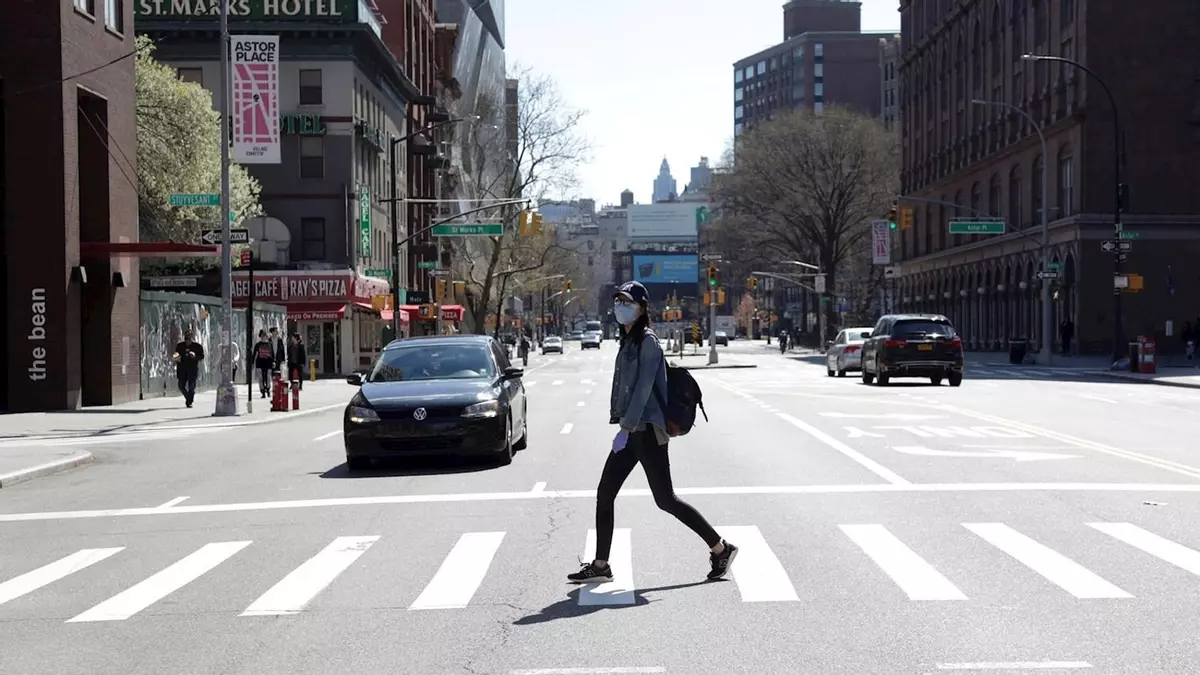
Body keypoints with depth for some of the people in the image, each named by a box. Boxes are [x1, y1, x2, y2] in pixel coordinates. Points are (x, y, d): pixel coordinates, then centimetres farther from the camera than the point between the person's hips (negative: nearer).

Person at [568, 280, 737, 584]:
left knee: (665, 499, -4)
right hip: (631, 431, 9)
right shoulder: (628, 342, 16)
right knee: (604, 495, 6)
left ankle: (720, 548, 8)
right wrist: (624, 425, 18)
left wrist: (626, 427, -23)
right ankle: (600, 565, 11)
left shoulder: (647, 341, -11)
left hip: (646, 431, -9)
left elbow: (643, 388, -19)